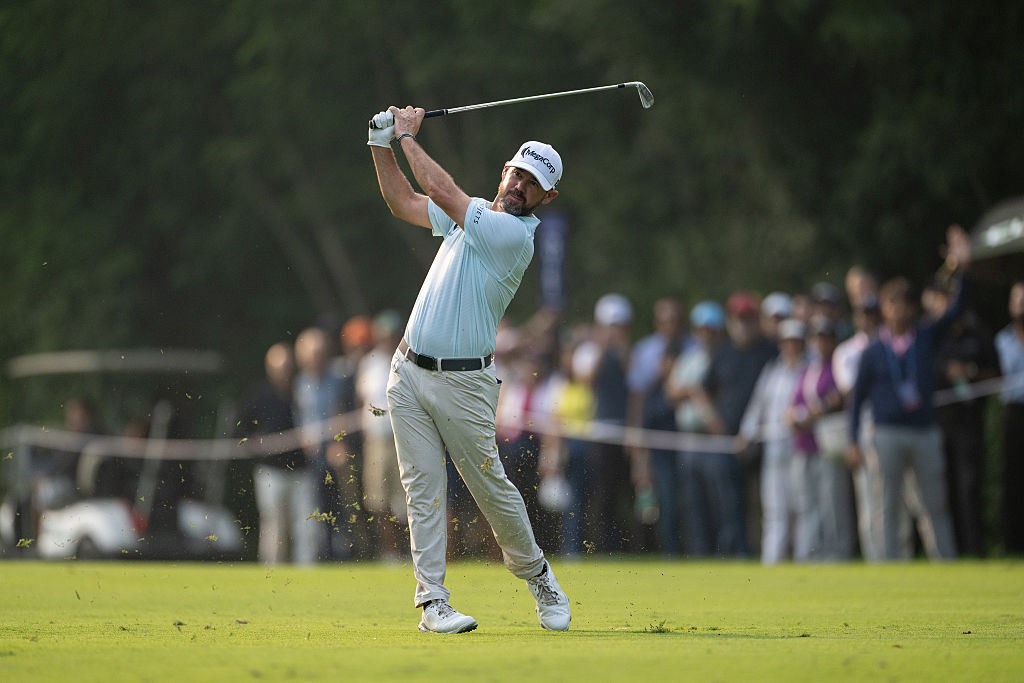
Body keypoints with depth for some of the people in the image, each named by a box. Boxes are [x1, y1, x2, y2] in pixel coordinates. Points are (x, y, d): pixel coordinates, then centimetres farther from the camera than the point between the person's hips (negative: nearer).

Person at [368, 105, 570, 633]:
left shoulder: (514, 235, -14)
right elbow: (402, 202, 23)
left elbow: (441, 190, -17)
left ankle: (536, 573, 24)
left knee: (491, 488, 1)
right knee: (424, 490, 0)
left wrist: (408, 138, -5)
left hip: (463, 382, -6)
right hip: (409, 371, 6)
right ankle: (432, 600, -1)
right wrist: (383, 144, 10)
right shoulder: (473, 213, 11)